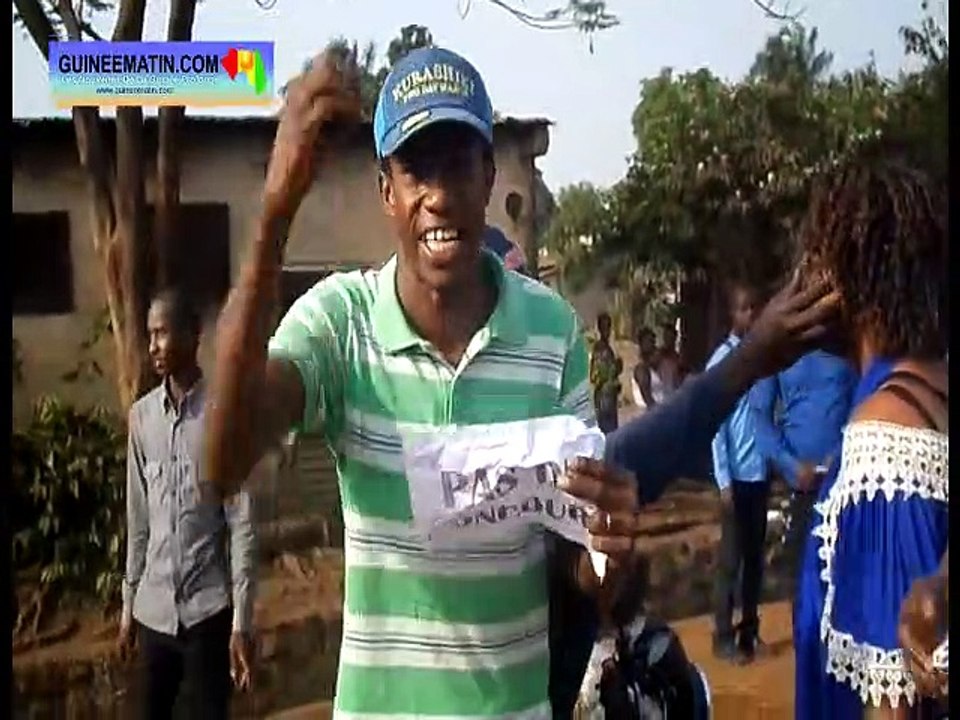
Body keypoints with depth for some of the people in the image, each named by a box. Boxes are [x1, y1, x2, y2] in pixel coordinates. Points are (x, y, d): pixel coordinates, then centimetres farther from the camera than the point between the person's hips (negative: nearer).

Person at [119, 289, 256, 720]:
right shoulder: (141, 416, 4)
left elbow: (242, 525, -10)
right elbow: (138, 519, 11)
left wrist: (242, 619, -11)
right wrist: (128, 603, 12)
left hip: (209, 608, -4)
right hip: (154, 608, 4)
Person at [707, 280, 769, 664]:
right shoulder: (721, 361, -7)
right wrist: (724, 481, -13)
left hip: (761, 473, 5)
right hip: (737, 475, -5)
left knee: (755, 556, 13)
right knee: (730, 559, 2)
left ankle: (749, 631, 25)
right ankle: (724, 637, 12)